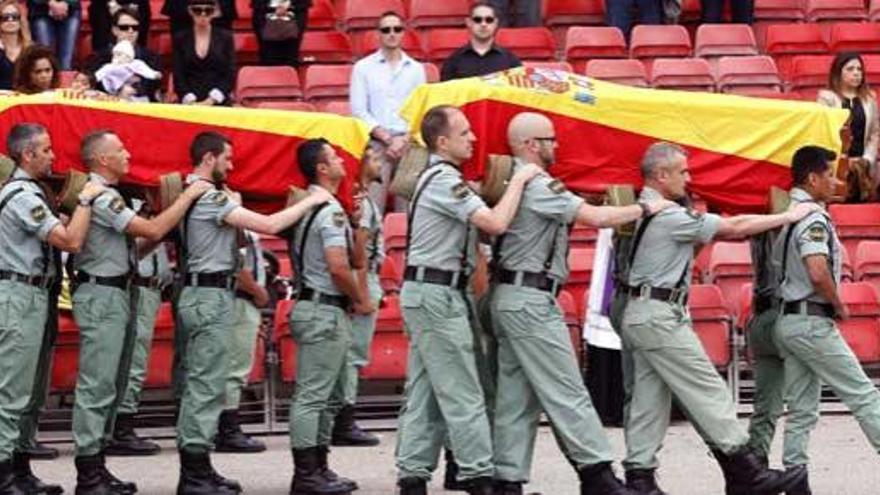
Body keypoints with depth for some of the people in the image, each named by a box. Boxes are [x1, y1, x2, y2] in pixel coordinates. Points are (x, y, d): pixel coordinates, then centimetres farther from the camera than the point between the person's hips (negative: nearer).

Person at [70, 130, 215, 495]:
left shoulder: (105, 195, 17)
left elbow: (141, 241, 17)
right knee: (97, 386, -10)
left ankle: (95, 466, 17)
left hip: (116, 294, 11)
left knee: (110, 386, 13)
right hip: (101, 296, -11)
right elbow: (152, 230, -19)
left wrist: (163, 236, 3)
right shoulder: (98, 197, -15)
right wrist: (188, 196, -12)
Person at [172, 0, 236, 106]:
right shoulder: (181, 38, 9)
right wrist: (190, 101, -10)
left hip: (219, 102, 0)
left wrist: (211, 100, -10)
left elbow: (230, 75, 3)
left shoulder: (225, 37, 8)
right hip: (190, 104, 0)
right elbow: (178, 76, 6)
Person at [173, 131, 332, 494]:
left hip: (197, 294, 10)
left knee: (197, 385, 13)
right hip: (210, 296, -10)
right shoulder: (210, 197, -16)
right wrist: (309, 202, -9)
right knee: (207, 386, -8)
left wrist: (233, 205, 9)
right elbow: (268, 224, -21)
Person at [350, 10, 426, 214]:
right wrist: (387, 138, -8)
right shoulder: (363, 67, 6)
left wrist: (404, 139, -7)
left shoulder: (416, 69, 12)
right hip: (376, 143, -2)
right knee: (372, 206, -10)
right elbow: (359, 110, 1)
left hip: (409, 143, 2)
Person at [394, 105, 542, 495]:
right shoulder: (444, 180, -15)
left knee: (424, 393, 8)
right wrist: (519, 180, -12)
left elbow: (482, 218, 17)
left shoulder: (438, 178, 18)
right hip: (437, 294, -10)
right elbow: (495, 223, -24)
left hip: (426, 293, 10)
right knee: (462, 393, -7)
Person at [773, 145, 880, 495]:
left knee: (801, 409, 9)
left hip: (787, 318, 9)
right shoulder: (813, 219, -15)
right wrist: (840, 307, -12)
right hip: (812, 320, -9)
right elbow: (819, 273, -27)